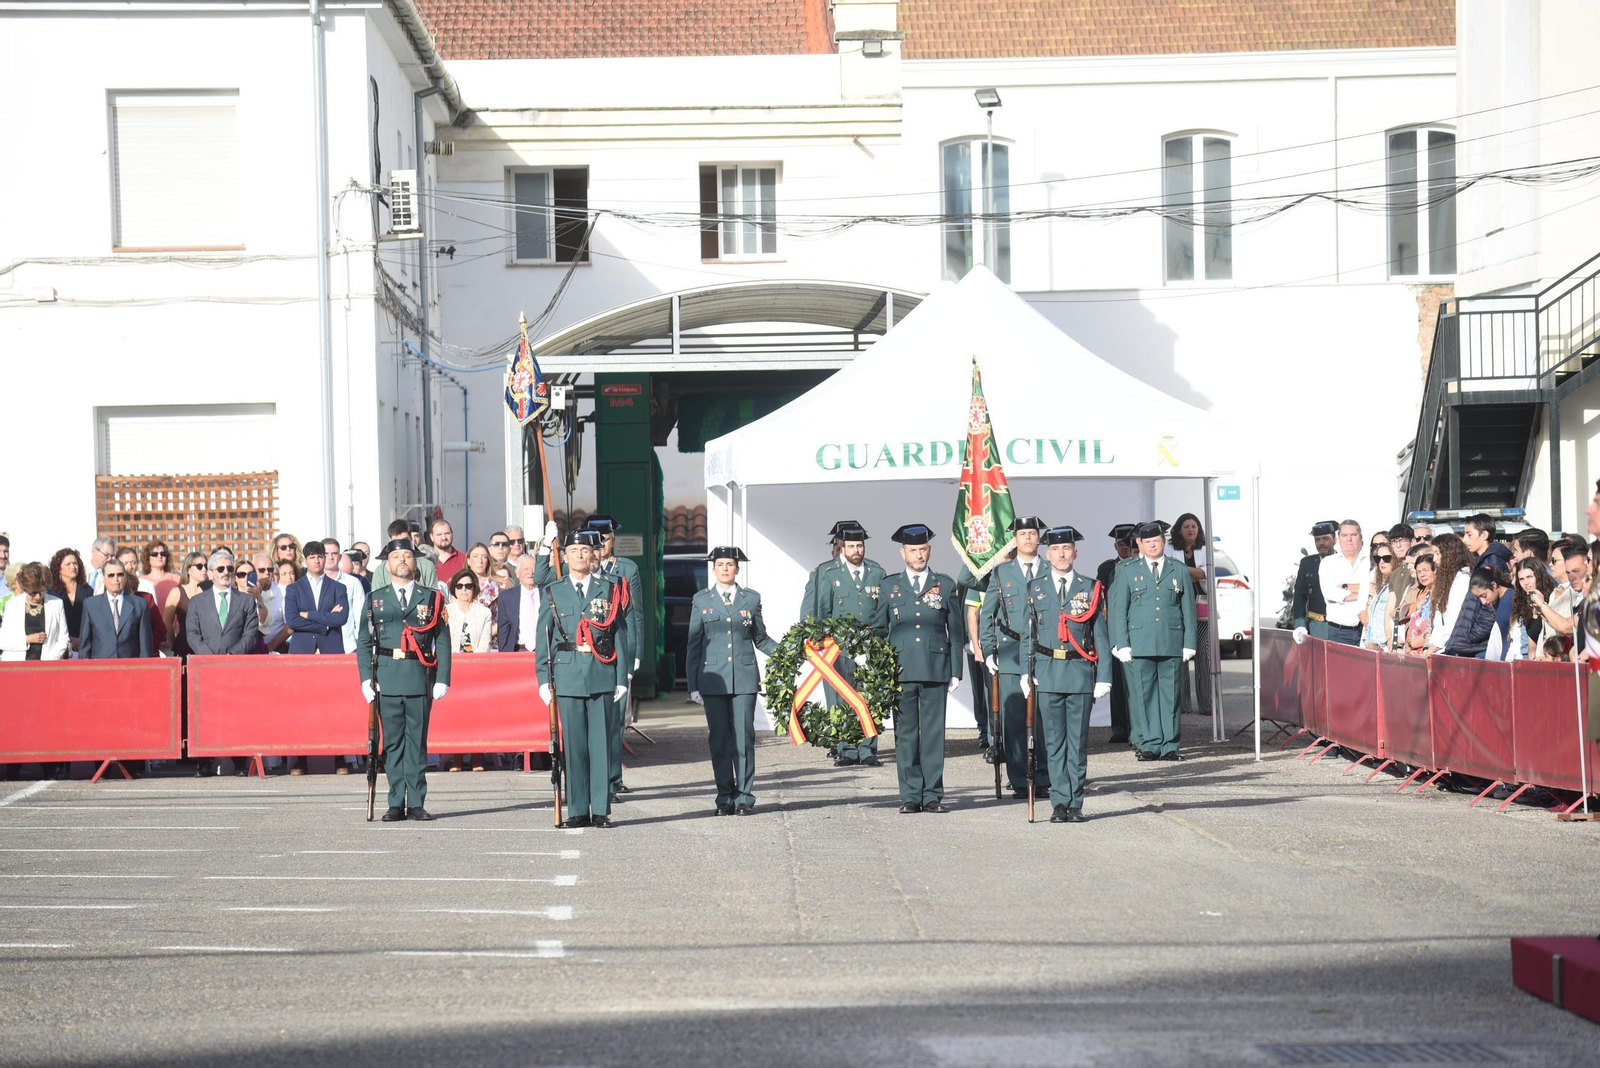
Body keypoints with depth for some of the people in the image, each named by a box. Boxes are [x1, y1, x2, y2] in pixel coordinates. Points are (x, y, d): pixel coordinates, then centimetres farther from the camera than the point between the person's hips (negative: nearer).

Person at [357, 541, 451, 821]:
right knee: (393, 742, 2)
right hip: (387, 678, 1)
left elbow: (443, 642, 5)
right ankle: (396, 804, 6)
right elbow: (363, 642, 8)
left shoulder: (432, 598, 9)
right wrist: (366, 679, -3)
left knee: (417, 741, 1)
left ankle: (416, 803, 5)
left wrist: (442, 680, -4)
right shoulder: (375, 599, 11)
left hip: (420, 679, -1)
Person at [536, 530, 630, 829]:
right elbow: (543, 639, 7)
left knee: (601, 742, 0)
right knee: (574, 744, 2)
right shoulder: (553, 592, 8)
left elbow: (619, 636, 7)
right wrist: (544, 679, 0)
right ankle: (578, 811, 8)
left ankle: (601, 810, 5)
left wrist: (622, 677, 2)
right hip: (568, 674, 0)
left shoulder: (608, 590, 8)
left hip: (602, 674, 0)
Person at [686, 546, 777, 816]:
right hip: (713, 679, 0)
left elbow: (761, 639, 13)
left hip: (744, 677, 0)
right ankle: (725, 798, 8)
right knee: (719, 739, 1)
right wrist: (693, 685, 3)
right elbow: (694, 644, 8)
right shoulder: (701, 600, 7)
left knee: (744, 738, -2)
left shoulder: (751, 599, 9)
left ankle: (744, 797, 4)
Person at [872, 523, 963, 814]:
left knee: (934, 733, 0)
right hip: (901, 669, 1)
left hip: (935, 669, -1)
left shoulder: (945, 585, 9)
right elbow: (879, 629, 13)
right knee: (905, 733, 1)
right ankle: (910, 796, 5)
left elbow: (956, 632, 10)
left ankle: (933, 795, 4)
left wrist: (956, 671, 4)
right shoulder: (889, 586, 11)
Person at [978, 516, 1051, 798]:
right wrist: (988, 651, 4)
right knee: (1013, 719, -2)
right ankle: (1018, 780, 4)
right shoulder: (1001, 573, 10)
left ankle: (1043, 778, 5)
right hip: (1011, 656, 0)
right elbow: (985, 614, 12)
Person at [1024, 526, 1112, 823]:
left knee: (1078, 742, 2)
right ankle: (1060, 802, 6)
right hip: (1047, 672, 1)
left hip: (1081, 673, -1)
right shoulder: (1035, 589, 8)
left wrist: (1104, 676, -2)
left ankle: (1075, 804, 8)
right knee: (1054, 741, 2)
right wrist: (1027, 673, 3)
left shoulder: (1091, 588, 5)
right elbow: (1028, 634, 10)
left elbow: (1101, 636, 4)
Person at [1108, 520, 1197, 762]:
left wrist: (1189, 643, 6)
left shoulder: (1179, 571, 13)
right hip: (1139, 644, -1)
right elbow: (1117, 609, 4)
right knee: (1143, 695, -3)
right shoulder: (1127, 571, 8)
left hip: (1171, 643, 1)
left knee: (1170, 695, 2)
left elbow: (1188, 610, 13)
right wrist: (1121, 644, -5)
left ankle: (1170, 746, 7)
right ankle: (1148, 745, 2)